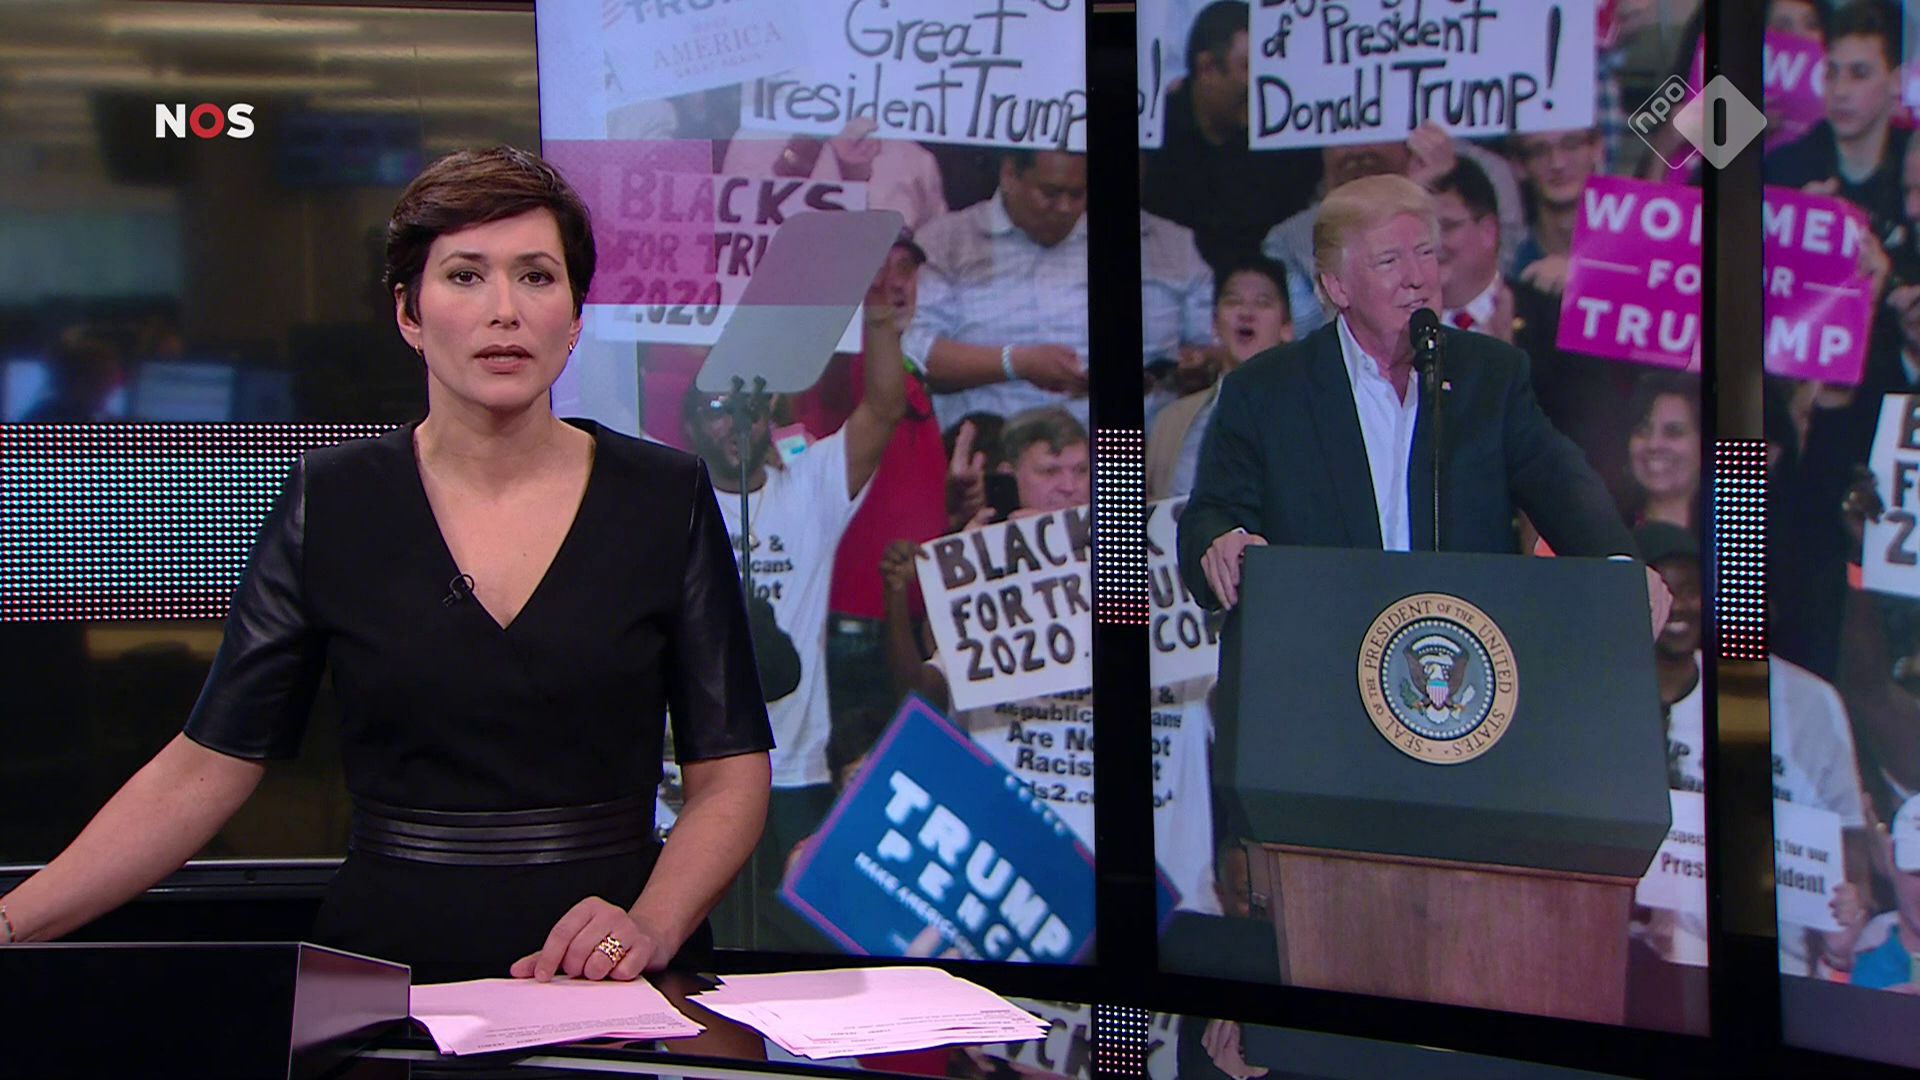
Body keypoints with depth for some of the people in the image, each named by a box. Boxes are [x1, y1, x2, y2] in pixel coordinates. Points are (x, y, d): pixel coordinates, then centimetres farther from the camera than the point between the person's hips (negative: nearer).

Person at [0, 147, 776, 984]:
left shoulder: (666, 499, 6)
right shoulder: (331, 502, 6)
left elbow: (731, 772, 5)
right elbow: (206, 767, 5)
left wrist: (650, 925, -13)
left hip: (607, 983, 0)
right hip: (385, 970, 1)